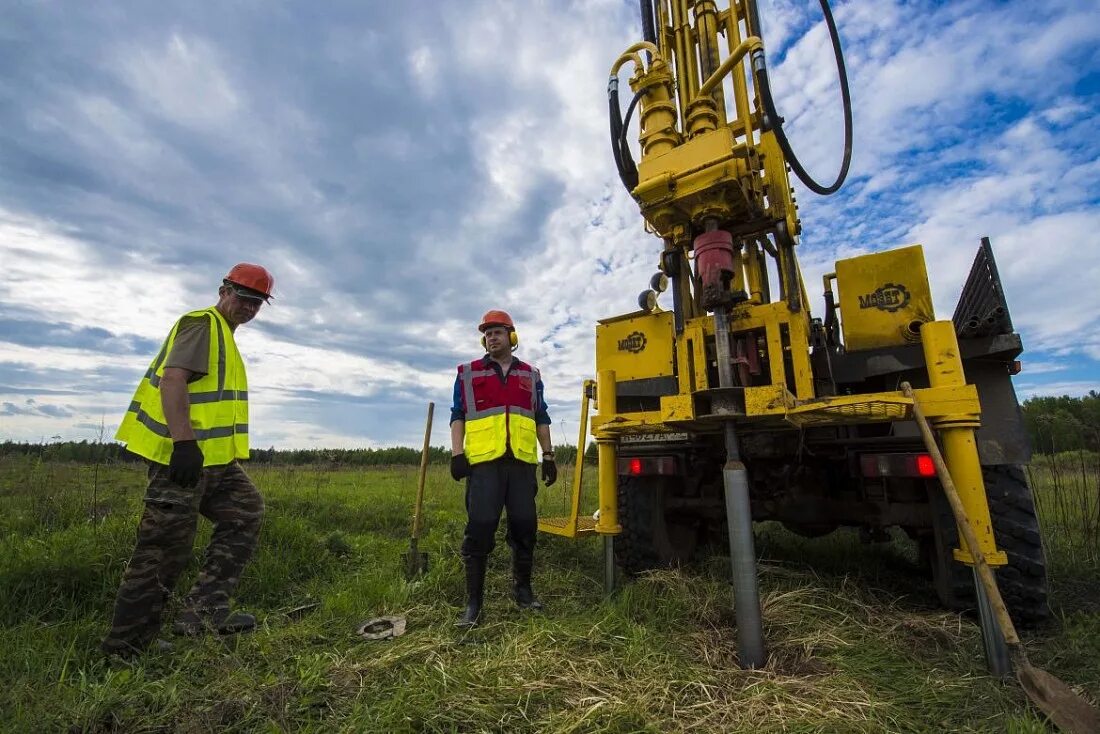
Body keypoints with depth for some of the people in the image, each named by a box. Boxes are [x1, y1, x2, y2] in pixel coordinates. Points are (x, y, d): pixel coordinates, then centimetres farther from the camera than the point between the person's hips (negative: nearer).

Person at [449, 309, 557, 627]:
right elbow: (458, 416, 5)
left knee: (525, 527, 7)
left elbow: (541, 419, 17)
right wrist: (457, 454, -6)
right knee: (479, 528, -4)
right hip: (484, 461, -2)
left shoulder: (530, 376, 15)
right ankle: (473, 602, 8)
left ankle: (522, 588, 26)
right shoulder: (468, 373, 9)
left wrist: (548, 455, 10)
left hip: (522, 462, 3)